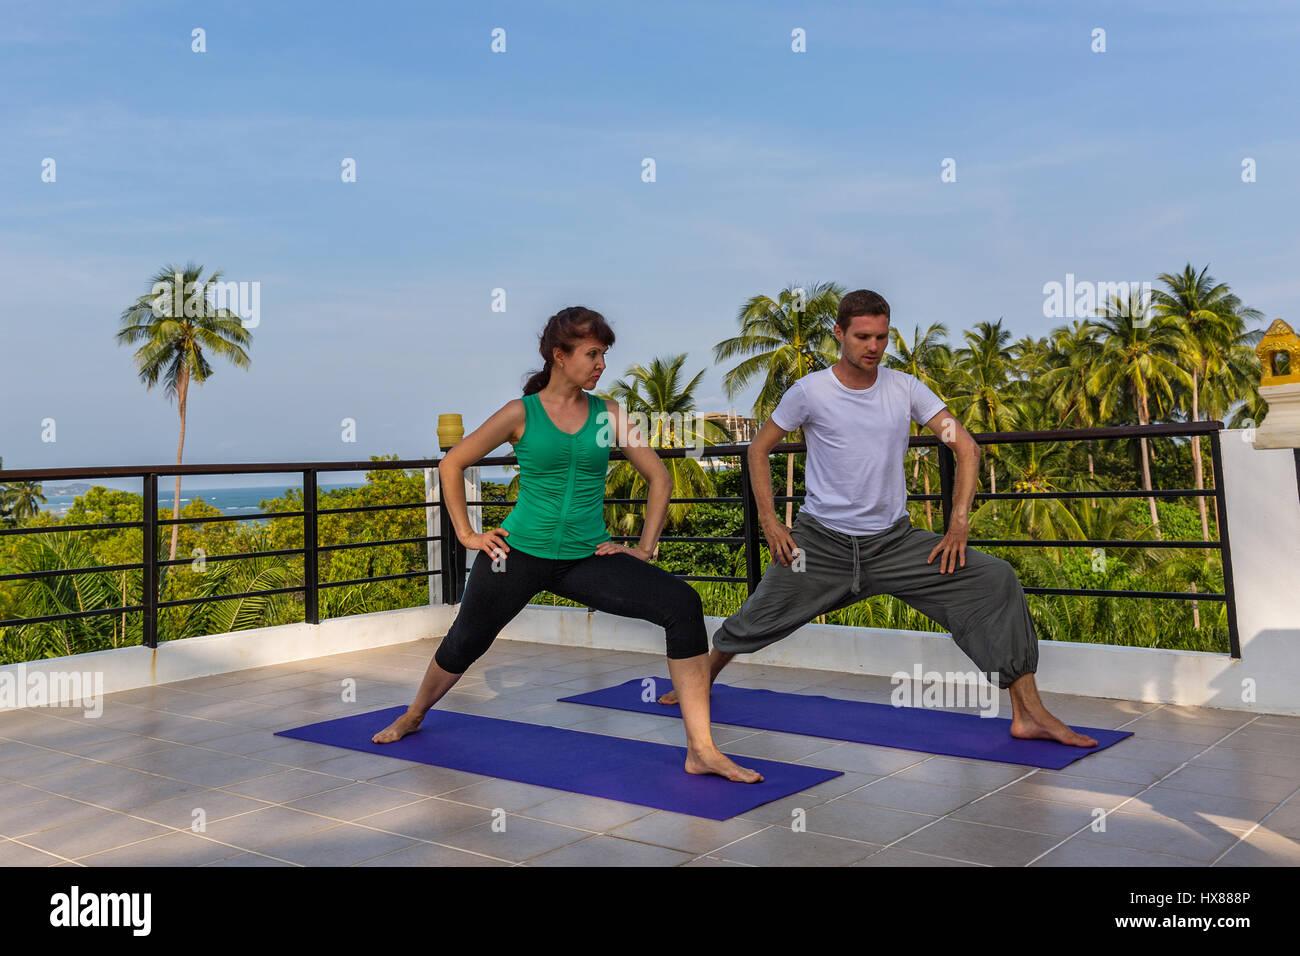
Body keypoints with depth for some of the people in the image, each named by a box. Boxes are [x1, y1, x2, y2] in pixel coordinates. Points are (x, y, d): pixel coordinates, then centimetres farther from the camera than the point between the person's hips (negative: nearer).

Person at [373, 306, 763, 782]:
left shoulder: (609, 415, 3)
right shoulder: (521, 413, -3)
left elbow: (659, 478, 10)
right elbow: (451, 464, 5)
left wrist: (644, 548, 3)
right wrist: (466, 535, 2)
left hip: (586, 559, 2)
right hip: (519, 552, -1)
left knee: (683, 604, -19)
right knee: (465, 642, 14)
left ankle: (701, 750, -18)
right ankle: (413, 715, 49)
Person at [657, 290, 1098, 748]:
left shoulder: (905, 388, -2)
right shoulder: (809, 392, -8)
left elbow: (966, 447, 1)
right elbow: (759, 449, 4)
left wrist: (959, 525, -8)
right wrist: (769, 523, -3)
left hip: (894, 540, 2)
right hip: (821, 542, -1)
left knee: (996, 581, -14)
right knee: (756, 621, 8)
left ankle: (1028, 713, -8)